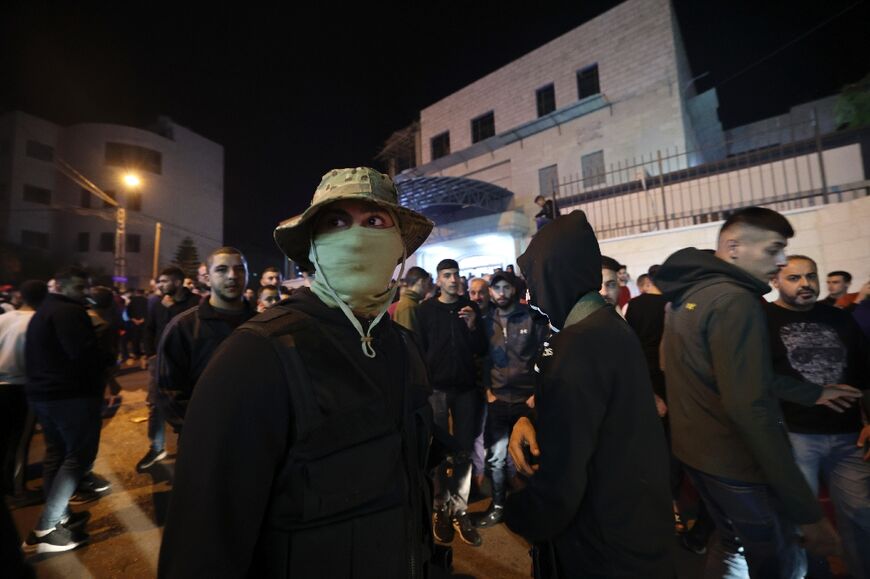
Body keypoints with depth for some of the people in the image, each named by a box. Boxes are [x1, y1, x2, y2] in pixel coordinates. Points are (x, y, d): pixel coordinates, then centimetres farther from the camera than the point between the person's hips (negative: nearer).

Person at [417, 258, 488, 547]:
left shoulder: (471, 307, 5)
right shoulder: (426, 309, -1)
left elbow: (481, 350, 3)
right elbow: (419, 350, -4)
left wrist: (473, 326, -14)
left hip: (466, 387, 2)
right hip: (437, 388, -2)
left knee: (464, 450, 10)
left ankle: (459, 509, 24)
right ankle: (441, 507, 27)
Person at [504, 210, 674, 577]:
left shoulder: (576, 348, -30)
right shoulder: (609, 325, 1)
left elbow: (560, 481, -28)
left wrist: (517, 517, -10)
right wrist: (530, 419, -7)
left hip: (604, 538, -8)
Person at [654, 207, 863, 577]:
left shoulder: (690, 296, 6)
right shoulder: (735, 300, -23)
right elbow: (750, 409, -29)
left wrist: (811, 393, 23)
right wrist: (807, 511, -23)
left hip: (696, 449, 8)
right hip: (735, 461, -8)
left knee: (732, 543, 27)